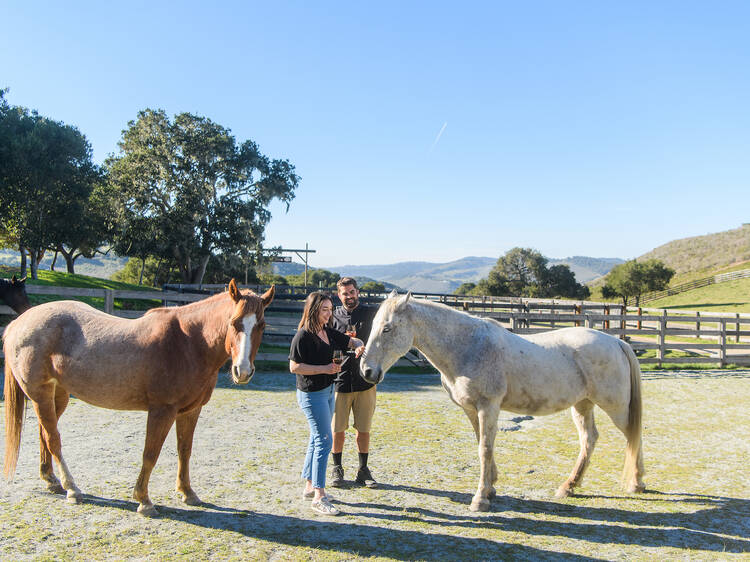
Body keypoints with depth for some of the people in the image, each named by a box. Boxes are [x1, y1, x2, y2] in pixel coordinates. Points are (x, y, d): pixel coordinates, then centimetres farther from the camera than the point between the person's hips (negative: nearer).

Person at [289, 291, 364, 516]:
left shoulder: (328, 332, 8)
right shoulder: (303, 336, -16)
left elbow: (352, 341, 17)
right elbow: (294, 366, -19)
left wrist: (359, 346, -7)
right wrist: (324, 368, -21)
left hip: (327, 391, 9)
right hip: (311, 394, -9)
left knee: (317, 439, 16)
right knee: (324, 440, -9)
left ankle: (310, 486, 28)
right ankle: (319, 497, -3)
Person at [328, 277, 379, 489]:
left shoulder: (370, 313, 2)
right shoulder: (333, 316, 4)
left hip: (365, 381, 0)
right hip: (340, 381, 0)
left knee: (364, 430, 8)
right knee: (337, 429, 6)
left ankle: (363, 471, 22)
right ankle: (337, 469, 25)